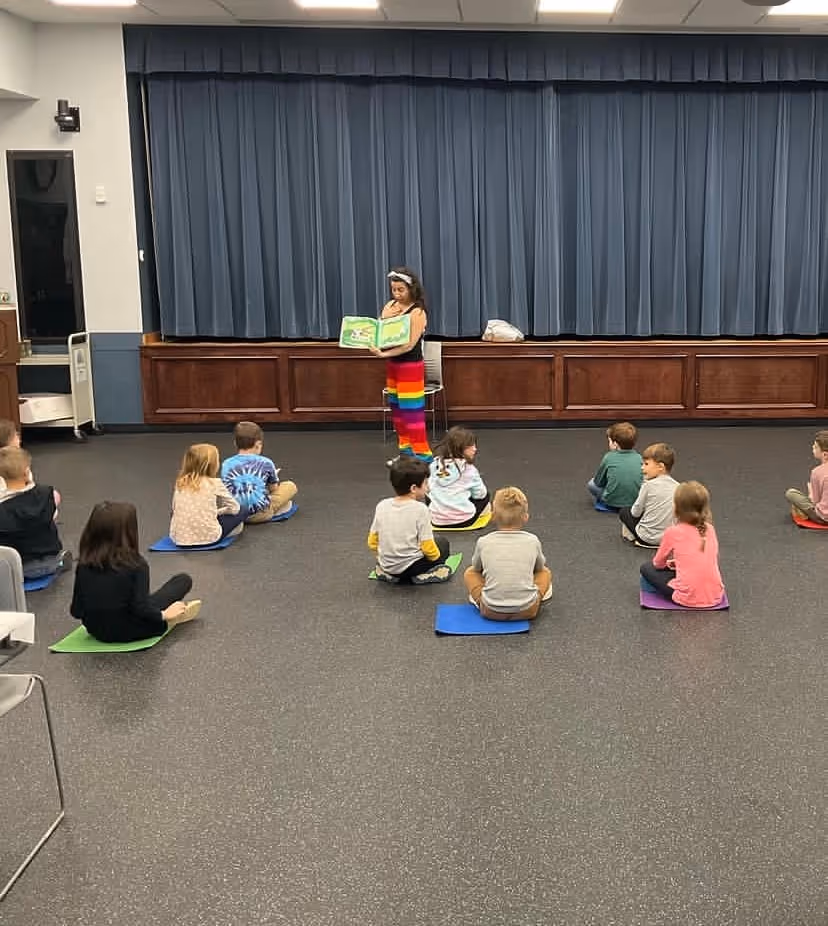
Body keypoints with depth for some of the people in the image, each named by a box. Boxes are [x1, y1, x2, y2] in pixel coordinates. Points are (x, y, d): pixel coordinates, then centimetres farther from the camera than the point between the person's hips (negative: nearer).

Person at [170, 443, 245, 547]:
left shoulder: (180, 482, 6)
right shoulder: (215, 483, -3)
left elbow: (175, 508, 16)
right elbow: (234, 508, 5)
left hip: (178, 537, 4)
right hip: (207, 537, -4)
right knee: (241, 511, 15)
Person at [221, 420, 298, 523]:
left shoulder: (226, 464, 3)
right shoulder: (265, 462, -2)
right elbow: (273, 488, 11)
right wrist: (273, 476, 33)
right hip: (260, 513, -4)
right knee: (291, 486, 13)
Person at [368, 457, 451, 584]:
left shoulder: (382, 506, -3)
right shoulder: (420, 509, -17)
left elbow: (372, 542, 3)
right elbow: (428, 547, -14)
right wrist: (435, 556, 8)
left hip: (385, 565, 5)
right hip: (410, 566, -5)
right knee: (443, 544, 18)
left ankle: (388, 573, 11)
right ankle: (420, 576, 2)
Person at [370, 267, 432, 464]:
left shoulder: (417, 312, -15)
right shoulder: (390, 306, 6)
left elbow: (409, 345, -21)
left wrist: (383, 354, -27)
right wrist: (386, 318, -14)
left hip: (411, 366, -7)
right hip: (392, 364, 7)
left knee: (411, 411, -6)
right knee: (397, 409, 11)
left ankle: (422, 454, -1)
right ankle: (406, 451, 21)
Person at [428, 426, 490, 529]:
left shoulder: (435, 463, 1)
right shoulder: (468, 468, -9)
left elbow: (429, 490, 7)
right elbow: (479, 493, 0)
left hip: (437, 521, 5)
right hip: (463, 520, -5)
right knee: (485, 495, 22)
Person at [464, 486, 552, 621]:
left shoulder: (483, 542, 0)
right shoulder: (533, 541, 2)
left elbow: (477, 569, 19)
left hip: (491, 611, 0)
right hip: (526, 610, 1)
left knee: (469, 573, 24)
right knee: (545, 572, 26)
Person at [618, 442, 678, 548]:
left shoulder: (649, 485, -13)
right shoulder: (677, 486, 0)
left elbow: (636, 512, -7)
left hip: (648, 538, -5)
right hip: (671, 537, 5)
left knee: (623, 512, 17)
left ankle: (633, 537, 8)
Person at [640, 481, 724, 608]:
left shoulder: (673, 532, -7)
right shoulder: (710, 529, 4)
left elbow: (658, 564, 8)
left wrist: (672, 563, 32)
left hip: (688, 599, -6)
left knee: (646, 568, 12)